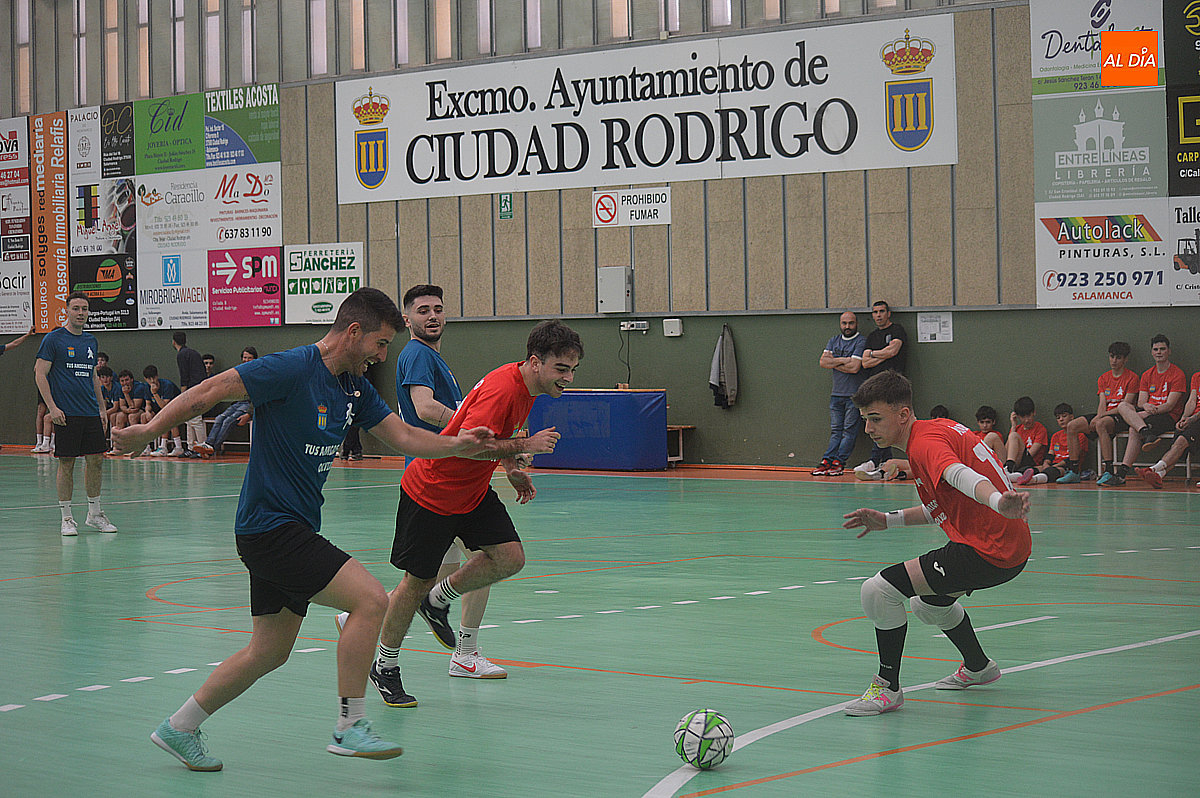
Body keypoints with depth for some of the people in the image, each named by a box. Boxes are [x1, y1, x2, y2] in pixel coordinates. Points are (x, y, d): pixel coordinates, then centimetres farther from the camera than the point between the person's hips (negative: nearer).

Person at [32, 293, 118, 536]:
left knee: (96, 460, 5)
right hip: (65, 414, -6)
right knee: (66, 464, -3)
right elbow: (40, 374, -6)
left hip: (91, 413, 6)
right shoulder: (54, 339, -4)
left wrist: (101, 408, 17)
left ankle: (95, 514, 16)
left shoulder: (91, 341, 14)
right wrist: (52, 407, -14)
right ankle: (67, 518, 4)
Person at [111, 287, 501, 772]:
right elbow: (210, 392, -16)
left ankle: (180, 727, 27)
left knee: (270, 651, 15)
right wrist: (148, 431, -16)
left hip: (293, 530, 10)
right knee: (371, 600, -17)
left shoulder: (354, 386, 10)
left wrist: (457, 444, -3)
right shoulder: (294, 369, -17)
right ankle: (349, 727, -10)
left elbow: (403, 437, 12)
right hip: (270, 526, -10)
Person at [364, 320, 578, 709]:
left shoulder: (526, 387, 2)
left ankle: (437, 601, 15)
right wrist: (525, 445, -31)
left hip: (473, 492, 8)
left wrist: (511, 469, 8)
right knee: (418, 581, 2)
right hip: (432, 491, -8)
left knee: (510, 559, -8)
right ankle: (385, 667, 21)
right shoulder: (502, 388, -27)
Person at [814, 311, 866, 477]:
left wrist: (834, 362, -4)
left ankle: (839, 462, -5)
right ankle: (827, 462, -1)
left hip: (854, 394, -5)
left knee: (849, 430, -4)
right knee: (835, 430, 4)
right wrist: (844, 360, -8)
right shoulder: (834, 341, 15)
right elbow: (823, 362, 3)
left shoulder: (861, 342, -5)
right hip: (836, 394, 5)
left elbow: (854, 367, -16)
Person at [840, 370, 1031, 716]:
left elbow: (961, 476, -39)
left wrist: (998, 502, -58)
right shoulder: (938, 429, 15)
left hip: (989, 551, -11)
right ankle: (978, 667, 55)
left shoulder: (925, 443, -16)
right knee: (928, 602, 36)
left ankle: (888, 687, -3)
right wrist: (889, 520, 22)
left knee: (879, 589, -17)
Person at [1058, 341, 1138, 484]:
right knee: (1071, 426, -12)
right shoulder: (1104, 378, 17)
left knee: (1101, 425, -39)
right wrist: (1099, 415, -16)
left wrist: (1100, 418, -18)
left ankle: (1108, 471, -42)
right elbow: (1102, 403, 8)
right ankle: (1073, 471, -11)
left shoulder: (1132, 378, -3)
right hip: (1105, 415, 7)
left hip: (1121, 418, -7)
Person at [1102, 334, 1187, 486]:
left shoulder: (1178, 374, -2)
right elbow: (1141, 402, 9)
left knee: (1134, 430, -31)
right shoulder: (1147, 375, 18)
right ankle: (1148, 434, -45)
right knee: (1123, 406, -25)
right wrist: (1145, 406, -17)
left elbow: (1170, 405, -10)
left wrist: (1153, 410, -25)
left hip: (1168, 417, -6)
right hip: (1148, 413, 6)